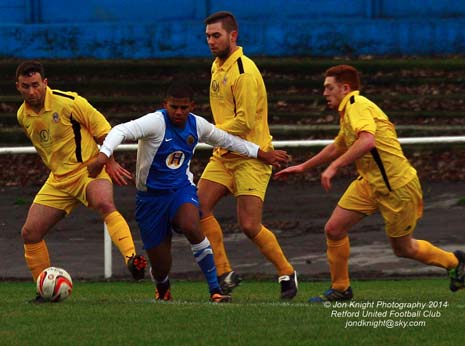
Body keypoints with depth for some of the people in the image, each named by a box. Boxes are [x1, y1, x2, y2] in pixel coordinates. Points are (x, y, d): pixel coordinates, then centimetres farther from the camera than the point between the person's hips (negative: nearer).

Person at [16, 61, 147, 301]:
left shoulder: (69, 102, -15)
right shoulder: (23, 116, 4)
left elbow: (103, 129, -7)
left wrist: (109, 161, -7)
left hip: (88, 170, -6)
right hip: (58, 180, 6)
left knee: (104, 204, -38)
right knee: (30, 233, 0)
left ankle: (131, 259, -51)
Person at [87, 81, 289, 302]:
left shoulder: (197, 125, -1)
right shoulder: (156, 122, -17)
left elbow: (227, 140, 18)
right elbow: (121, 131, -33)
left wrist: (262, 154, 25)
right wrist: (103, 155, -51)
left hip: (182, 190, 2)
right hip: (151, 197, -2)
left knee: (191, 227, -34)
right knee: (160, 266, 0)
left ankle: (215, 290, -24)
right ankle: (162, 289, 41)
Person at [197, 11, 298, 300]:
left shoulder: (244, 72, -18)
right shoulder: (218, 67, 12)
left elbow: (244, 122, -22)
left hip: (251, 157, -9)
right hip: (224, 156, 9)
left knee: (249, 225, -11)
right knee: (199, 208, -7)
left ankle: (287, 273, 9)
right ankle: (225, 273, 1)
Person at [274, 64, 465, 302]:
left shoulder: (357, 106, -18)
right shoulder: (348, 111, 13)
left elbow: (367, 141, -37)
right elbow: (336, 148, 32)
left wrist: (334, 167, -37)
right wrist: (302, 167, 36)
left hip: (397, 187, -9)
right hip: (369, 183, 9)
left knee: (403, 249, 5)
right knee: (333, 230, -2)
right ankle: (340, 289, 12)